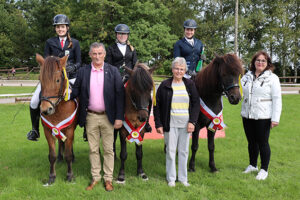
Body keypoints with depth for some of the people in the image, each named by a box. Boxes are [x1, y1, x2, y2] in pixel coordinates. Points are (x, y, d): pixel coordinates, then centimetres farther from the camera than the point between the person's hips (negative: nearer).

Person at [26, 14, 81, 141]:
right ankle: (35, 130, 10)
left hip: (70, 77, 0)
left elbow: (79, 62, 6)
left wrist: (73, 67, -15)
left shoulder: (75, 43, 8)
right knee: (34, 102, -11)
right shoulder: (50, 42, 9)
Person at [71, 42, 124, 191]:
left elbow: (120, 94, -5)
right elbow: (76, 91, 4)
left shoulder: (113, 71, -2)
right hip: (91, 116, 2)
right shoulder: (83, 71, 3)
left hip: (107, 116, -2)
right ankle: (95, 177, 26)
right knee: (93, 149, 12)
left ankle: (108, 179, 20)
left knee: (108, 149, 7)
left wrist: (119, 117, -10)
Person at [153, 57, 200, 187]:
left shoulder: (190, 85, 4)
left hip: (186, 124, 2)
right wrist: (158, 124, -7)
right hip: (171, 124, -2)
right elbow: (157, 105, -1)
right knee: (170, 151, 5)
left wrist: (192, 122, -7)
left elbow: (196, 104, 4)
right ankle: (171, 178, 19)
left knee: (184, 151, 11)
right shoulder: (165, 85, -2)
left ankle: (183, 177, 24)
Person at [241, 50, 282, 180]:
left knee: (263, 143, 4)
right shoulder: (247, 76, 9)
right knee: (251, 142, 16)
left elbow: (277, 99, -9)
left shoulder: (272, 78, -5)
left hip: (263, 116, -5)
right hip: (247, 115, 5)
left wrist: (275, 118, -15)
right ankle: (252, 165, 34)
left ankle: (264, 170, 19)